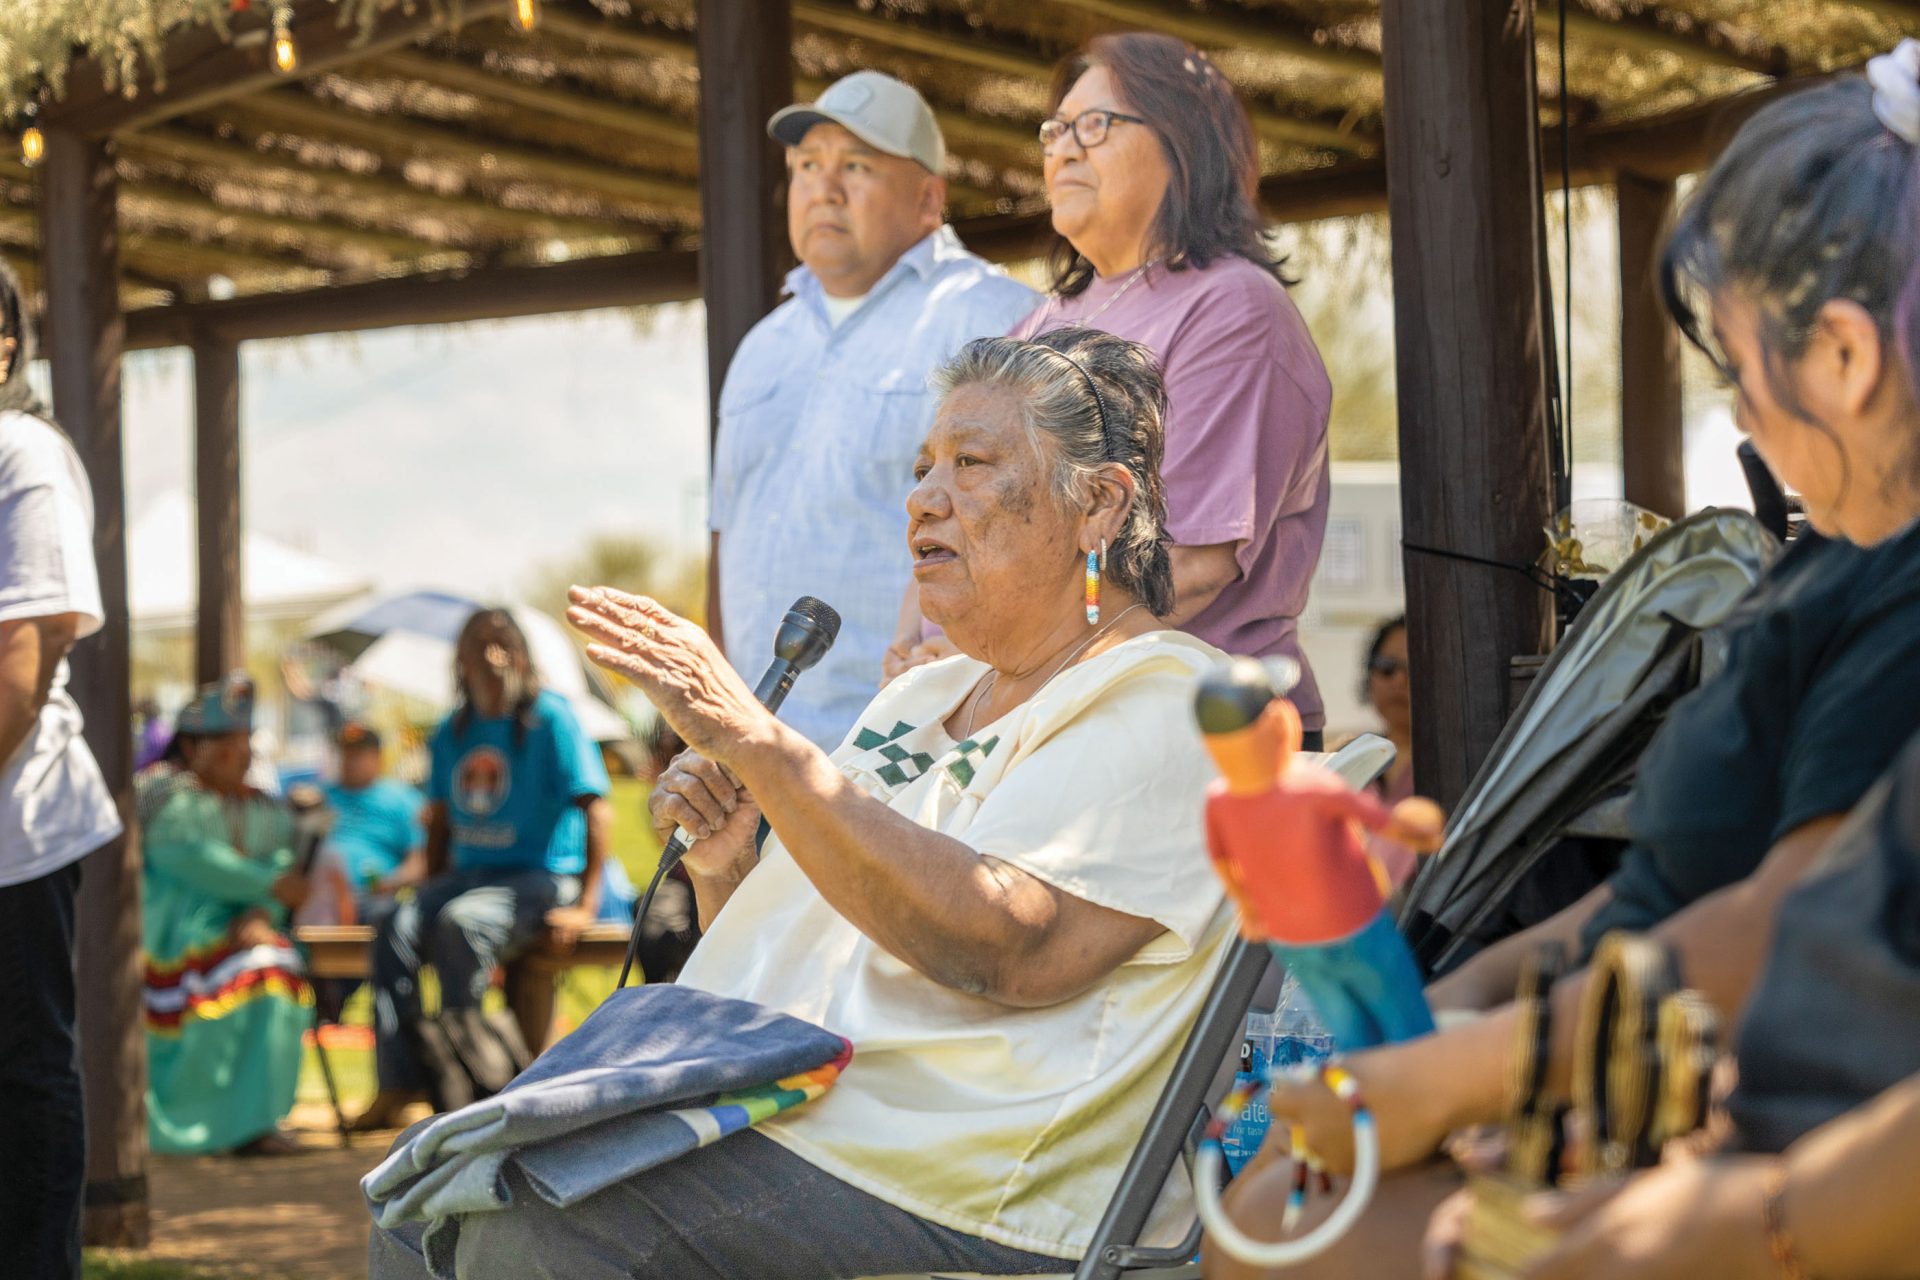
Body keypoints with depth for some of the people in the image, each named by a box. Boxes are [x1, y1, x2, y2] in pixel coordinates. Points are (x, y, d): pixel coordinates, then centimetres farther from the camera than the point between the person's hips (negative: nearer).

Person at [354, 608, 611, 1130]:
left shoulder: (550, 716, -5)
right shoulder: (451, 733, 13)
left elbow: (596, 809, -10)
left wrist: (585, 905, -16)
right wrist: (429, 891, 8)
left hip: (540, 877, -5)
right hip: (467, 873, 6)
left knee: (460, 925, -34)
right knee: (395, 928, -23)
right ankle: (399, 1082, -24)